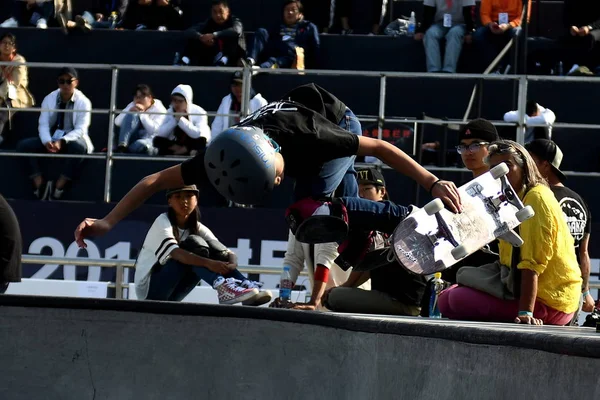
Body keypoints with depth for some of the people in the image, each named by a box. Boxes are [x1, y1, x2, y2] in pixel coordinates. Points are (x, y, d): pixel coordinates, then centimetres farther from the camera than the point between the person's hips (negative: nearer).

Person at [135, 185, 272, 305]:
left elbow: (229, 253, -9)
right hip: (149, 288, -6)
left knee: (212, 246, -12)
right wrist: (209, 263, -47)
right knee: (193, 243, -25)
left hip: (171, 294, 6)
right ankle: (223, 288, -46)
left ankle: (246, 286, -29)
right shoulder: (163, 222, -13)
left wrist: (231, 265, -33)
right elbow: (174, 253, -33)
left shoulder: (198, 228, 4)